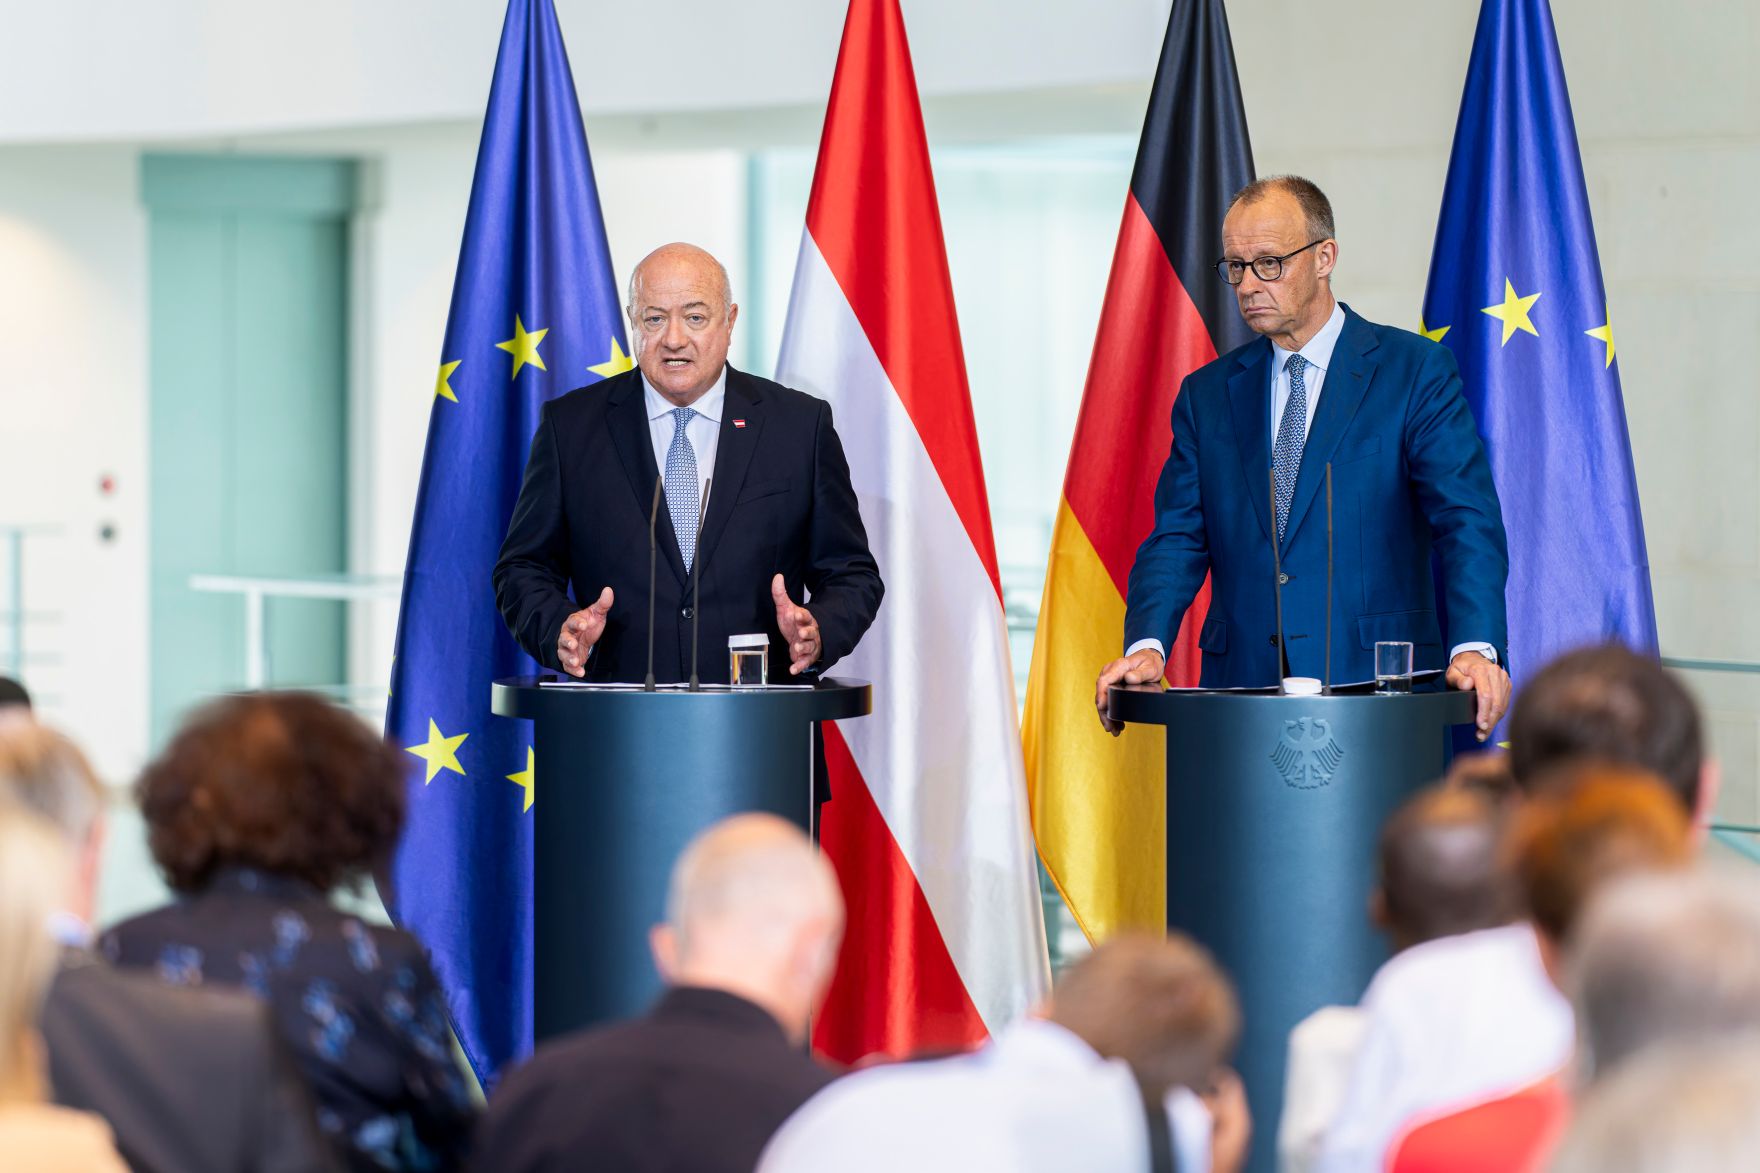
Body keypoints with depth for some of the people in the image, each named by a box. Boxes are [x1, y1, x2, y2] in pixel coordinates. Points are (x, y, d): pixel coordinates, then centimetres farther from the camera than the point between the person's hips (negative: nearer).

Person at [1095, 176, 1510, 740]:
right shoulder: (1206, 394, 17)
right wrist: (1147, 646, -10)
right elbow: (1177, 537, 10)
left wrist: (1474, 647, -22)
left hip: (1375, 682, -3)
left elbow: (1467, 520, -6)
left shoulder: (1416, 370, 4)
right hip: (1242, 685, 3)